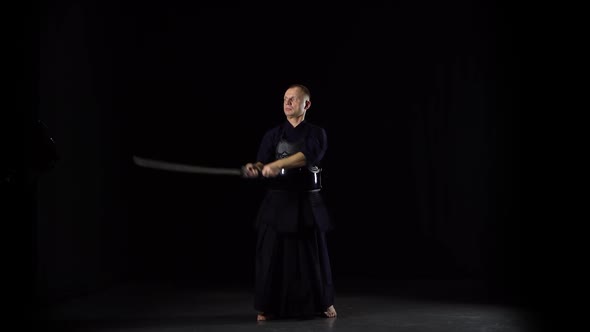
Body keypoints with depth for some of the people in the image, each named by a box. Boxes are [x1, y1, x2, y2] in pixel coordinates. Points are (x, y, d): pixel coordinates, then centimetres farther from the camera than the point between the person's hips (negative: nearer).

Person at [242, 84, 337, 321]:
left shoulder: (317, 134, 1)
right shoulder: (273, 135, 7)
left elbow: (307, 156, -19)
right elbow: (263, 161, -6)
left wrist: (277, 165, -34)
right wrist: (255, 168, -31)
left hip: (307, 203, -1)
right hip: (277, 201, 1)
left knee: (314, 255, 5)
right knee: (271, 254, -3)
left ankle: (324, 302, 23)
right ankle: (268, 307, 8)